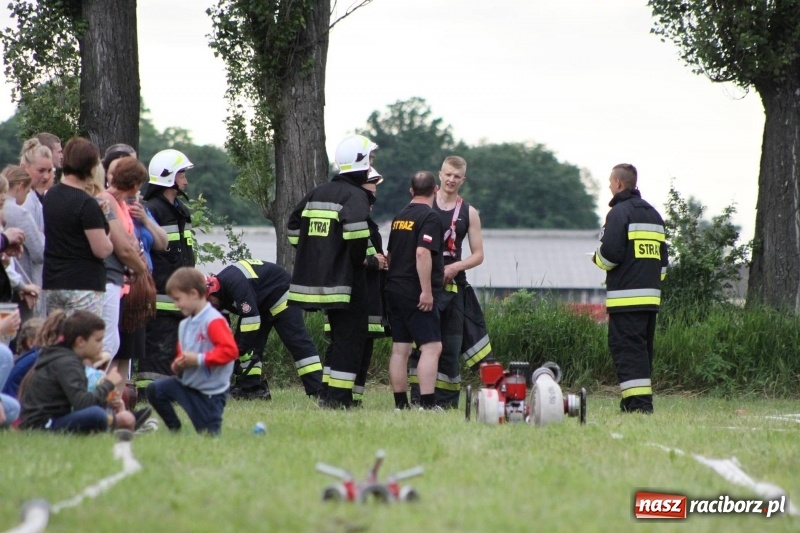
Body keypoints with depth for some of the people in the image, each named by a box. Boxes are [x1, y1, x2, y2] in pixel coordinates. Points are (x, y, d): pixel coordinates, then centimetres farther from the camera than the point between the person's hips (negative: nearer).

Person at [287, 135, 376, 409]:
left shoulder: (318, 193, 14)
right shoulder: (355, 195, -11)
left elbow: (294, 227, 17)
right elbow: (355, 228, -30)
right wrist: (363, 258, -13)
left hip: (317, 274, 8)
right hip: (346, 280, -8)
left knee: (339, 336, 18)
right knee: (350, 337, -3)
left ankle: (328, 393, 17)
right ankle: (337, 396, -9)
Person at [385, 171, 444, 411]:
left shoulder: (399, 217, 16)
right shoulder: (429, 218, -10)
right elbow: (422, 253, -21)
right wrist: (427, 291, -21)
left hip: (394, 290, 8)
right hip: (416, 293, -8)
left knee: (400, 348, 8)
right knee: (431, 346, -10)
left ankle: (400, 404, 8)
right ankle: (427, 403, -19)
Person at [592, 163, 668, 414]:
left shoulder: (619, 212, -8)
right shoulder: (653, 214, 18)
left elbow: (610, 253, -16)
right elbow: (663, 257, 21)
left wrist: (598, 259, 5)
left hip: (626, 298, -8)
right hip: (651, 296, 8)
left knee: (627, 349, -10)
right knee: (643, 351, 14)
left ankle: (638, 404, -19)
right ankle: (640, 401, 14)